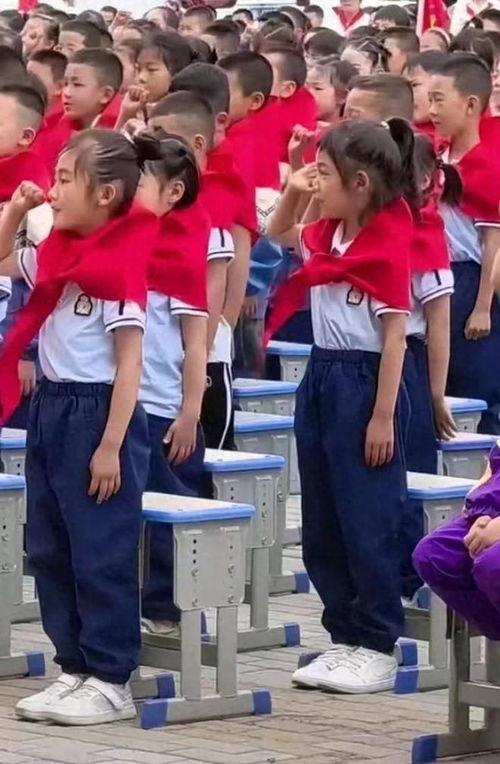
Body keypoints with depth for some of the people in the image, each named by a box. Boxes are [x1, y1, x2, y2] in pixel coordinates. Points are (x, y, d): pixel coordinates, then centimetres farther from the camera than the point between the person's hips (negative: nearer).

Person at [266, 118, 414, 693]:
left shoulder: (387, 245, -16)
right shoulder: (328, 232, 6)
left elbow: (394, 336, -16)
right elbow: (279, 237, 27)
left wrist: (383, 417, -18)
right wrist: (292, 194, 7)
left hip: (362, 381, -9)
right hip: (320, 374, 9)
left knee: (366, 522, -2)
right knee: (320, 525, 12)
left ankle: (377, 648, 6)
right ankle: (346, 637, 21)